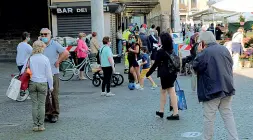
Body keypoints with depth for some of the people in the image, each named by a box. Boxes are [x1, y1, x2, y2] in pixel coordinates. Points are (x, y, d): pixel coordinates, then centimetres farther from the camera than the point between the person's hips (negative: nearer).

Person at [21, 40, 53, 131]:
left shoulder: (29, 59, -2)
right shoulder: (45, 59, -7)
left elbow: (23, 71, 1)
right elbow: (49, 74, -5)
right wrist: (51, 86, 4)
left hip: (32, 83, 2)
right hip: (43, 83, -2)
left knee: (34, 105, 8)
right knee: (41, 105, 6)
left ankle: (35, 125, 10)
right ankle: (41, 125, 8)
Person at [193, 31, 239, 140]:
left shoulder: (205, 53, -16)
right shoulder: (224, 49, 6)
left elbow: (196, 67, -7)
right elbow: (230, 65, 17)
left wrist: (199, 53, -2)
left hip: (212, 90, -6)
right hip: (227, 88, 6)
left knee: (209, 117, 5)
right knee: (228, 115, 12)